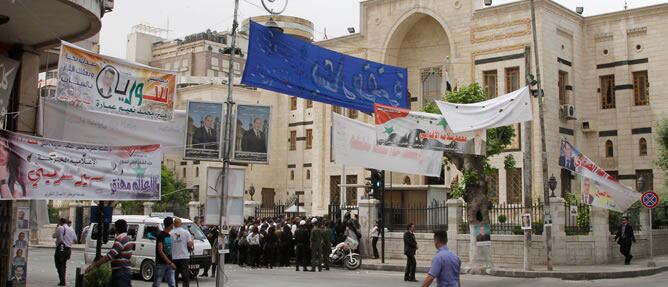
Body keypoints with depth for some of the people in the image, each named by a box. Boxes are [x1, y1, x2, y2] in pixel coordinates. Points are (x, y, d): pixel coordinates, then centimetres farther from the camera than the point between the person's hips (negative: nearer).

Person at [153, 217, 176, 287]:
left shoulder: (170, 236, 11)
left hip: (169, 265, 6)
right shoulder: (161, 235, -10)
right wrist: (170, 263, -20)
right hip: (161, 264, -6)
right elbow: (160, 251, -16)